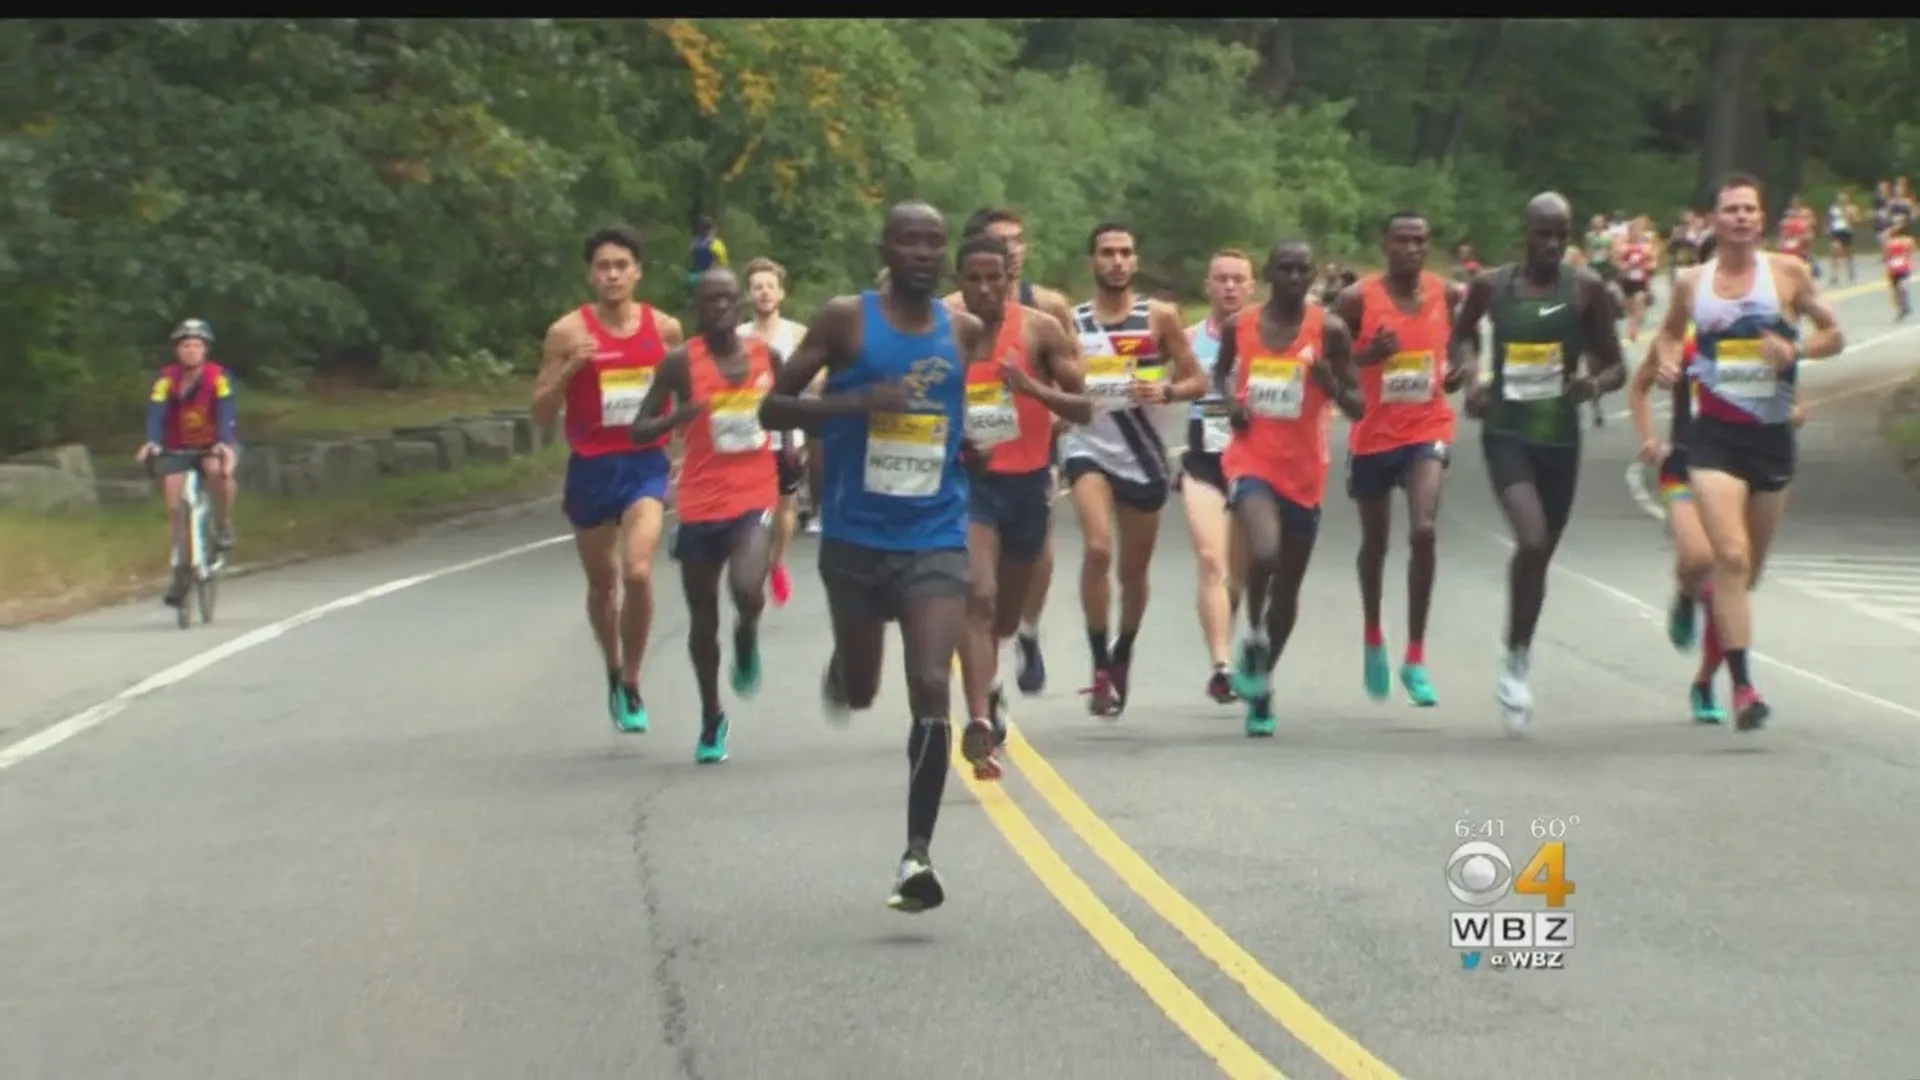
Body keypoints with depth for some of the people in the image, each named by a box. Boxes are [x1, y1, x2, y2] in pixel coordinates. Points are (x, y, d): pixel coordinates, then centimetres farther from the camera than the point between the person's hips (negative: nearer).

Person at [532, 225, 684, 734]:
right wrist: (570, 368, -20)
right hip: (592, 468, 0)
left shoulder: (665, 328, 0)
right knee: (602, 582, 14)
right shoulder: (568, 332, -6)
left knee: (638, 572, -19)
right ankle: (614, 673, 40)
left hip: (646, 463, 0)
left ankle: (631, 684, -2)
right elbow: (541, 413, -5)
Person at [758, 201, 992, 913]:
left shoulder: (965, 333, 4)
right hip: (855, 538, -1)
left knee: (932, 688, -15)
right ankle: (841, 671, 55)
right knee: (860, 693, 15)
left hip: (934, 540, 1)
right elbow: (773, 407, -8)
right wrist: (856, 403, -22)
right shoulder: (846, 320, -6)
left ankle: (917, 855, -13)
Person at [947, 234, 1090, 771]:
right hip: (969, 479, -2)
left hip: (1027, 480, 2)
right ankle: (981, 723, -27)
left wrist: (1033, 388, -26)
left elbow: (1083, 408, -7)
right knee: (978, 598, -21)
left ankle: (987, 685, 50)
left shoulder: (1040, 330, -7)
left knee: (1007, 609, 19)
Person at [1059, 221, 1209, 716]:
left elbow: (1197, 381, 2)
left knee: (1134, 568, 12)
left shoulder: (1160, 317, 0)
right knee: (1097, 549, -24)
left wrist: (1166, 390, -17)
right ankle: (1100, 666, -15)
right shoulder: (1071, 323, 2)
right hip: (1088, 447, -1)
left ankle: (1122, 655, 37)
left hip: (1144, 455, 1)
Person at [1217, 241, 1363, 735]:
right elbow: (1221, 371, 22)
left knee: (1288, 585, 11)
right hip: (1251, 460, -1)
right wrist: (1230, 399, 0)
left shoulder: (1329, 330, -4)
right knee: (1264, 553, -28)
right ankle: (1254, 635, 1)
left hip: (1304, 470, 1)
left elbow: (1357, 408, 0)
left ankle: (1262, 683, 30)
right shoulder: (1238, 325, 1)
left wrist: (1331, 384, -21)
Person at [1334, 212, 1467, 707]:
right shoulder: (1357, 298, -9)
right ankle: (1373, 640, 43)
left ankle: (1416, 658, -11)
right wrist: (1368, 355, -23)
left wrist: (1462, 369, -6)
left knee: (1424, 531, -20)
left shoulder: (1449, 295, -2)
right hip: (1374, 431, 0)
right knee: (1375, 542, 16)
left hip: (1427, 429, 0)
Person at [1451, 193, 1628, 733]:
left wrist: (1595, 382, -19)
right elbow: (1462, 335, 19)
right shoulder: (1492, 286, 0)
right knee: (1532, 541, -23)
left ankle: (1518, 665, 33)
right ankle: (1517, 659, -7)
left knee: (1540, 553, 13)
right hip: (1506, 432, -2)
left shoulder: (1586, 289, -2)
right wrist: (1471, 374, 0)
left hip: (1560, 437, 2)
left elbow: (1616, 366, 3)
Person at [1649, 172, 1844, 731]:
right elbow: (1669, 333, 21)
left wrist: (1796, 350, -14)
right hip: (1714, 435, -1)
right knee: (1731, 556, -19)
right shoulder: (1691, 283, 3)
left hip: (1772, 435, 1)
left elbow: (1834, 334, 5)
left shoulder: (1787, 272, 0)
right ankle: (1742, 686, -21)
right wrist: (1668, 364, 0)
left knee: (1749, 567, 12)